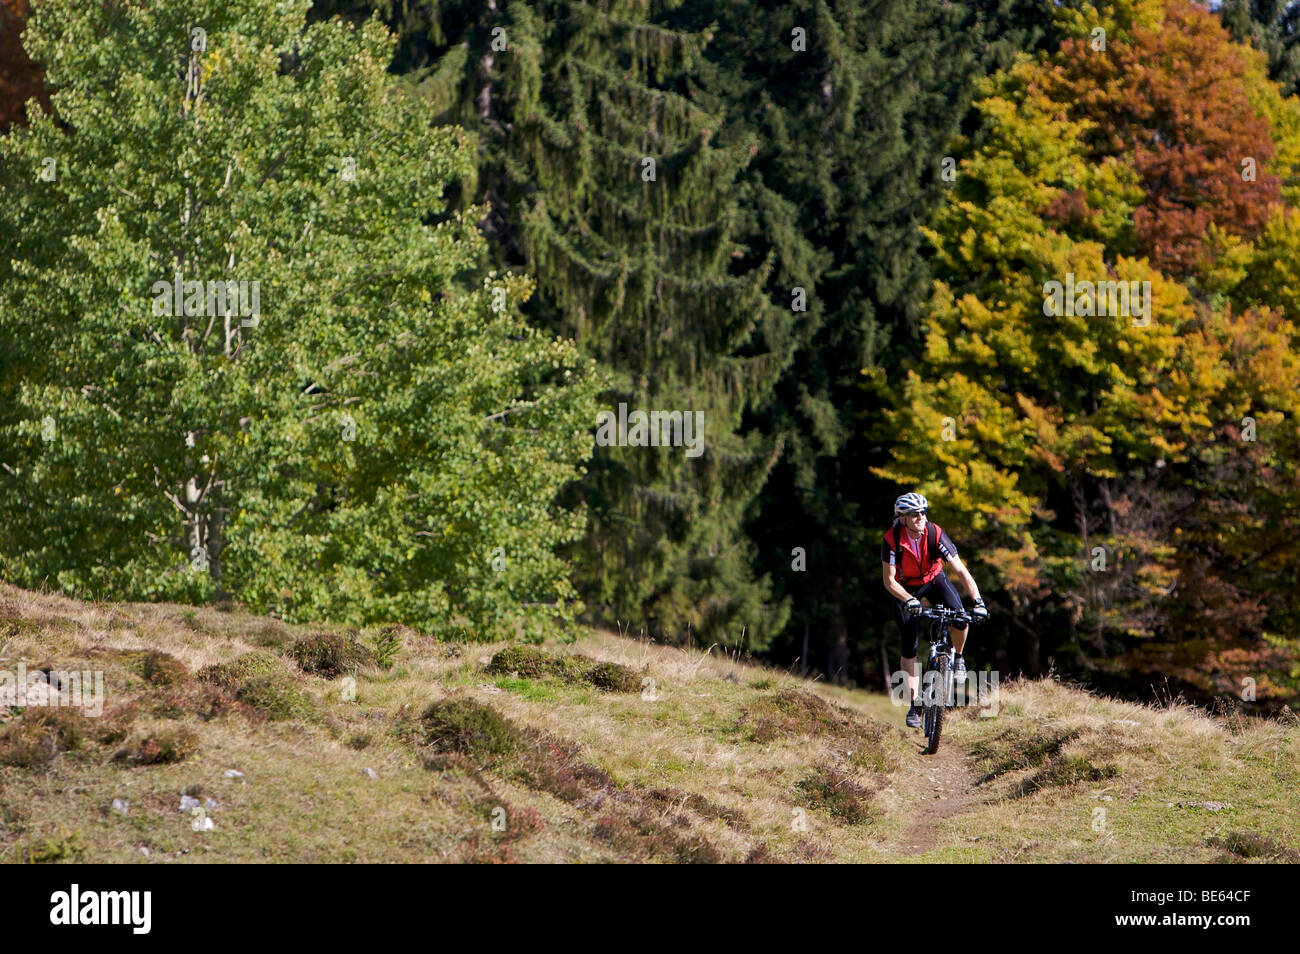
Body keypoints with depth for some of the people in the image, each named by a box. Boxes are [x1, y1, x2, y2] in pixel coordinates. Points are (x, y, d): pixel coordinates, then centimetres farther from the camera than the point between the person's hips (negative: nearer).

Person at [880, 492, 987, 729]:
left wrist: (978, 601, -39)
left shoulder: (935, 534, -28)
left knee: (960, 618, -25)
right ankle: (915, 704, 2)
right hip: (905, 588, -1)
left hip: (934, 579, 1)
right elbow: (889, 580, -25)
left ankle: (958, 656, 7)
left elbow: (960, 570, -28)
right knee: (909, 646, -8)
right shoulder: (892, 539, -29)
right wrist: (909, 601, -43)